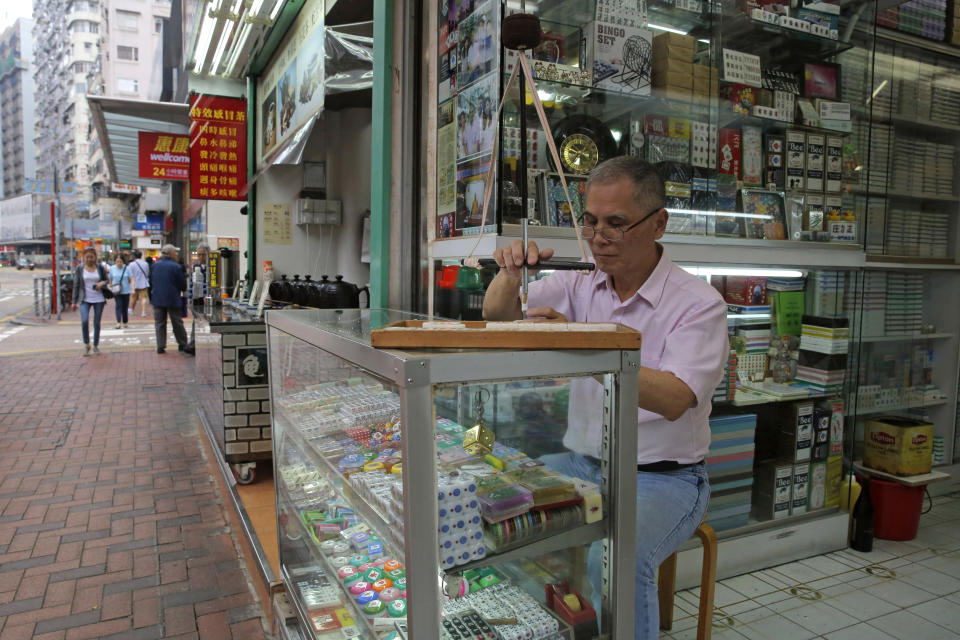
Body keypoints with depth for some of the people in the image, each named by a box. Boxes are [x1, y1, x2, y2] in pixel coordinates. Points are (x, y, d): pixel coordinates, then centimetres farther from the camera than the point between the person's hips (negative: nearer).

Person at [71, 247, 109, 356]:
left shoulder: (100, 268, 3)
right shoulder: (79, 269, 2)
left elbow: (107, 280, 12)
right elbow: (76, 285, 5)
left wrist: (103, 283, -13)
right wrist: (74, 302, 4)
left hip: (99, 299, 1)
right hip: (85, 300, -1)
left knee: (97, 323, 5)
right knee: (84, 321, -16)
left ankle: (96, 345, 20)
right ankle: (86, 345, 2)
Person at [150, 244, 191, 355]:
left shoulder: (155, 265, 3)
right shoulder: (176, 267, -13)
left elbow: (151, 281, 12)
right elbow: (183, 285, -9)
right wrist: (183, 289, 12)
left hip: (158, 299, 4)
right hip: (173, 299, -4)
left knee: (159, 323, 9)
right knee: (177, 323, 8)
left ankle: (160, 346, 7)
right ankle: (182, 345, 16)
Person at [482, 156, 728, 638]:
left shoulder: (698, 303, -12)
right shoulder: (580, 286, 5)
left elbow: (674, 399, -25)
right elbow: (498, 314, 3)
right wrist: (511, 273, -20)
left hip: (660, 477, -5)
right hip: (580, 464, 5)